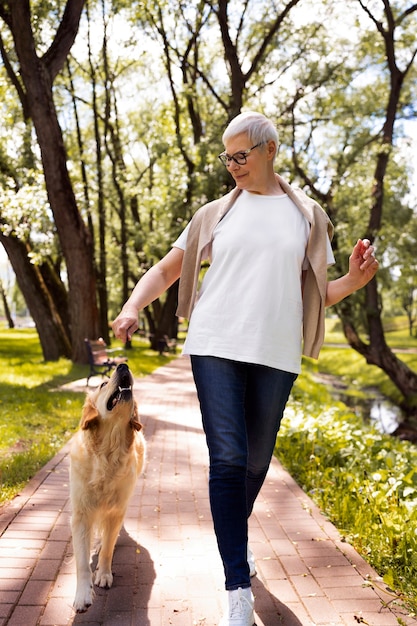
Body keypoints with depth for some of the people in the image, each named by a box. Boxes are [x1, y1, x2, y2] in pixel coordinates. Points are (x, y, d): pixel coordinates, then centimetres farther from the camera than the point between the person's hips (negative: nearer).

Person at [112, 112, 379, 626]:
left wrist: (354, 281, -7)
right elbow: (165, 270, 10)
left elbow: (313, 295, 13)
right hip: (217, 347, -1)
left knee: (256, 462, 11)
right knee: (228, 460, -9)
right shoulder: (215, 214, 9)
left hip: (276, 354, 1)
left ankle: (235, 536, 41)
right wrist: (132, 307, -7)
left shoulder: (307, 216, 11)